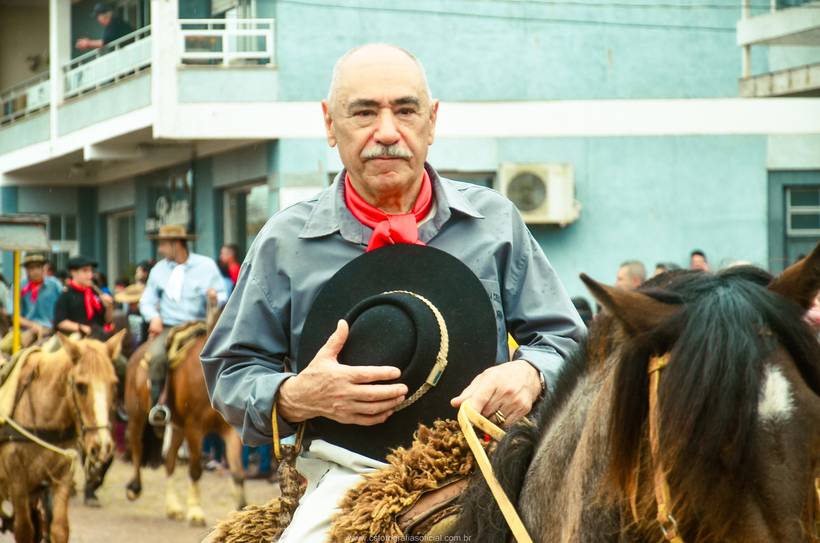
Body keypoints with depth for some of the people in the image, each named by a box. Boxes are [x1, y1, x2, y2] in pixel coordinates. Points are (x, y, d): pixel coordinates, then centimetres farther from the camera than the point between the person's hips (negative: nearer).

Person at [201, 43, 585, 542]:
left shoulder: (495, 221, 11)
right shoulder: (285, 242, 8)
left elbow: (565, 338, 16)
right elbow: (229, 372, 12)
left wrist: (529, 372, -9)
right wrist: (294, 397, -11)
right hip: (348, 477, -2)